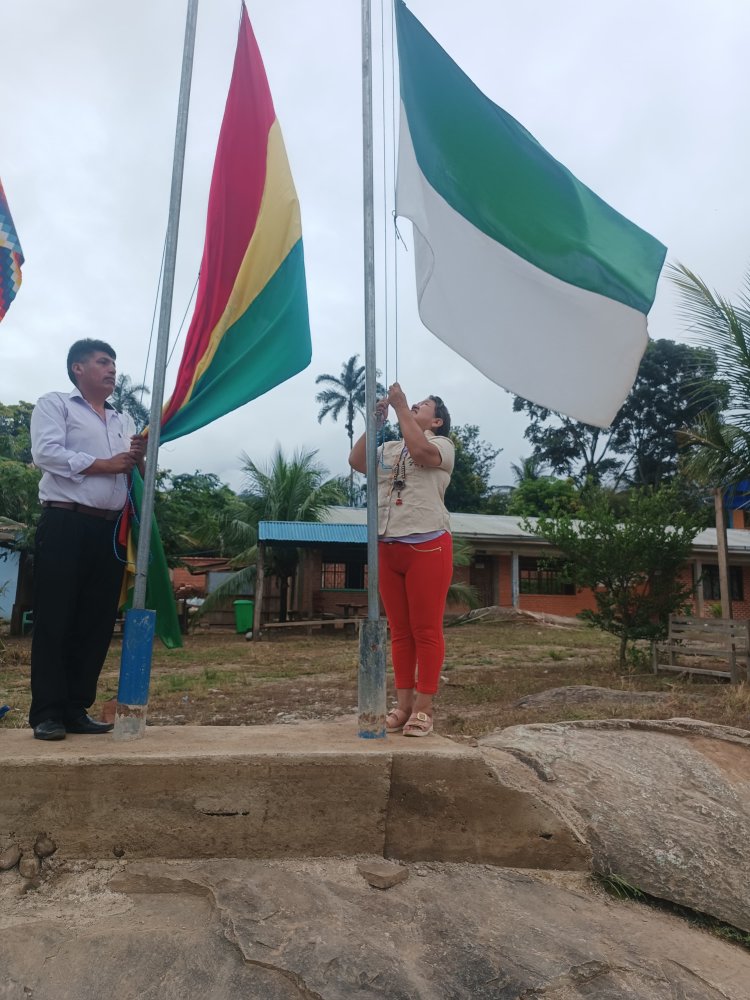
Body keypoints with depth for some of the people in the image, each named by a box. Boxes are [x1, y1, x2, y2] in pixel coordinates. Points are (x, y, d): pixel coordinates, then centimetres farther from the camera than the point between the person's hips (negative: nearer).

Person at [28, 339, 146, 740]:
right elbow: (46, 452, -11)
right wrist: (106, 464, -10)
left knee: (97, 622, 5)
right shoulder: (54, 404, 6)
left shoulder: (124, 420, 23)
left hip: (110, 529, 6)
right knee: (54, 620, -3)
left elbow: (134, 476, 20)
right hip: (65, 523, -5)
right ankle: (46, 713, 4)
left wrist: (139, 460, -3)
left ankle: (76, 709, 13)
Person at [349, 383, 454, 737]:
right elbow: (357, 461, 4)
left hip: (427, 545, -5)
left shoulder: (442, 445, 5)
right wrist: (375, 421, 3)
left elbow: (420, 451, -17)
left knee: (426, 630, -2)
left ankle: (423, 708, 4)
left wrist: (400, 406, -10)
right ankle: (403, 704, 15)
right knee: (400, 631, 8)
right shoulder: (388, 448, 20)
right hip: (387, 547, 5)